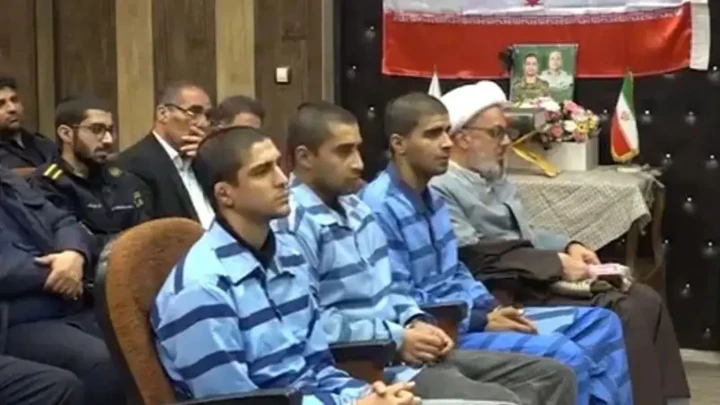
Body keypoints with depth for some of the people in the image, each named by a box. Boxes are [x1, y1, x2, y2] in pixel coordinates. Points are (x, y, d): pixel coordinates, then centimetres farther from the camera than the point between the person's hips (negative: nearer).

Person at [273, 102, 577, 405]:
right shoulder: (293, 224, -14)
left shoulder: (353, 208, 16)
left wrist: (415, 322, 3)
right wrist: (396, 339, -17)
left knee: (555, 377, 8)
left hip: (409, 350, 10)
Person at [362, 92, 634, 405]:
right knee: (566, 356, -26)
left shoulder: (431, 198, 12)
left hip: (463, 316, 10)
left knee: (601, 323, 8)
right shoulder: (381, 208, -18)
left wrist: (492, 308, 0)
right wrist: (482, 321, -17)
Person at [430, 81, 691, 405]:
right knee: (622, 312, -21)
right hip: (510, 297, -10)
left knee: (644, 300, -3)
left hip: (539, 280, 10)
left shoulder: (495, 177, 17)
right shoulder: (441, 189, -14)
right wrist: (557, 262, -18)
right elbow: (476, 259, -22)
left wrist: (568, 246, 5)